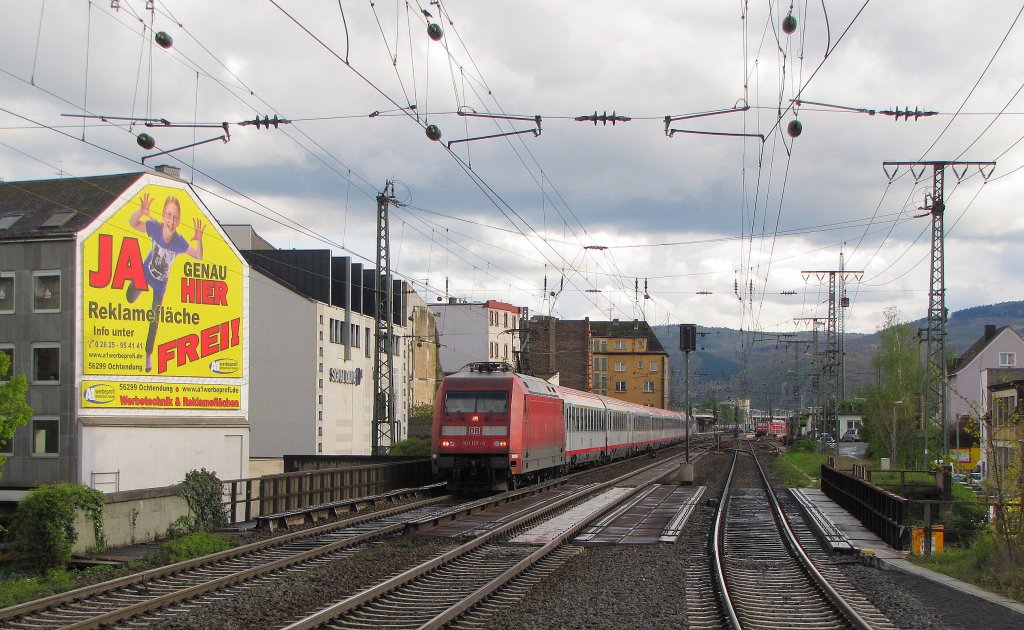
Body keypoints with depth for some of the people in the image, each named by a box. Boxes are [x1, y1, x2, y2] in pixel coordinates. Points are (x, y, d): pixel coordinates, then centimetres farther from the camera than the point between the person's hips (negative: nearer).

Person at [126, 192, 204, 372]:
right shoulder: (155, 227, -30)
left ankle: (148, 355, 33)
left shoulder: (179, 241, -30)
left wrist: (199, 240, -44)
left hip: (161, 283, 1)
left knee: (155, 320, 14)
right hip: (145, 273, 0)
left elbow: (198, 256, -23)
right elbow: (132, 223, -24)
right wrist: (141, 211, -46)